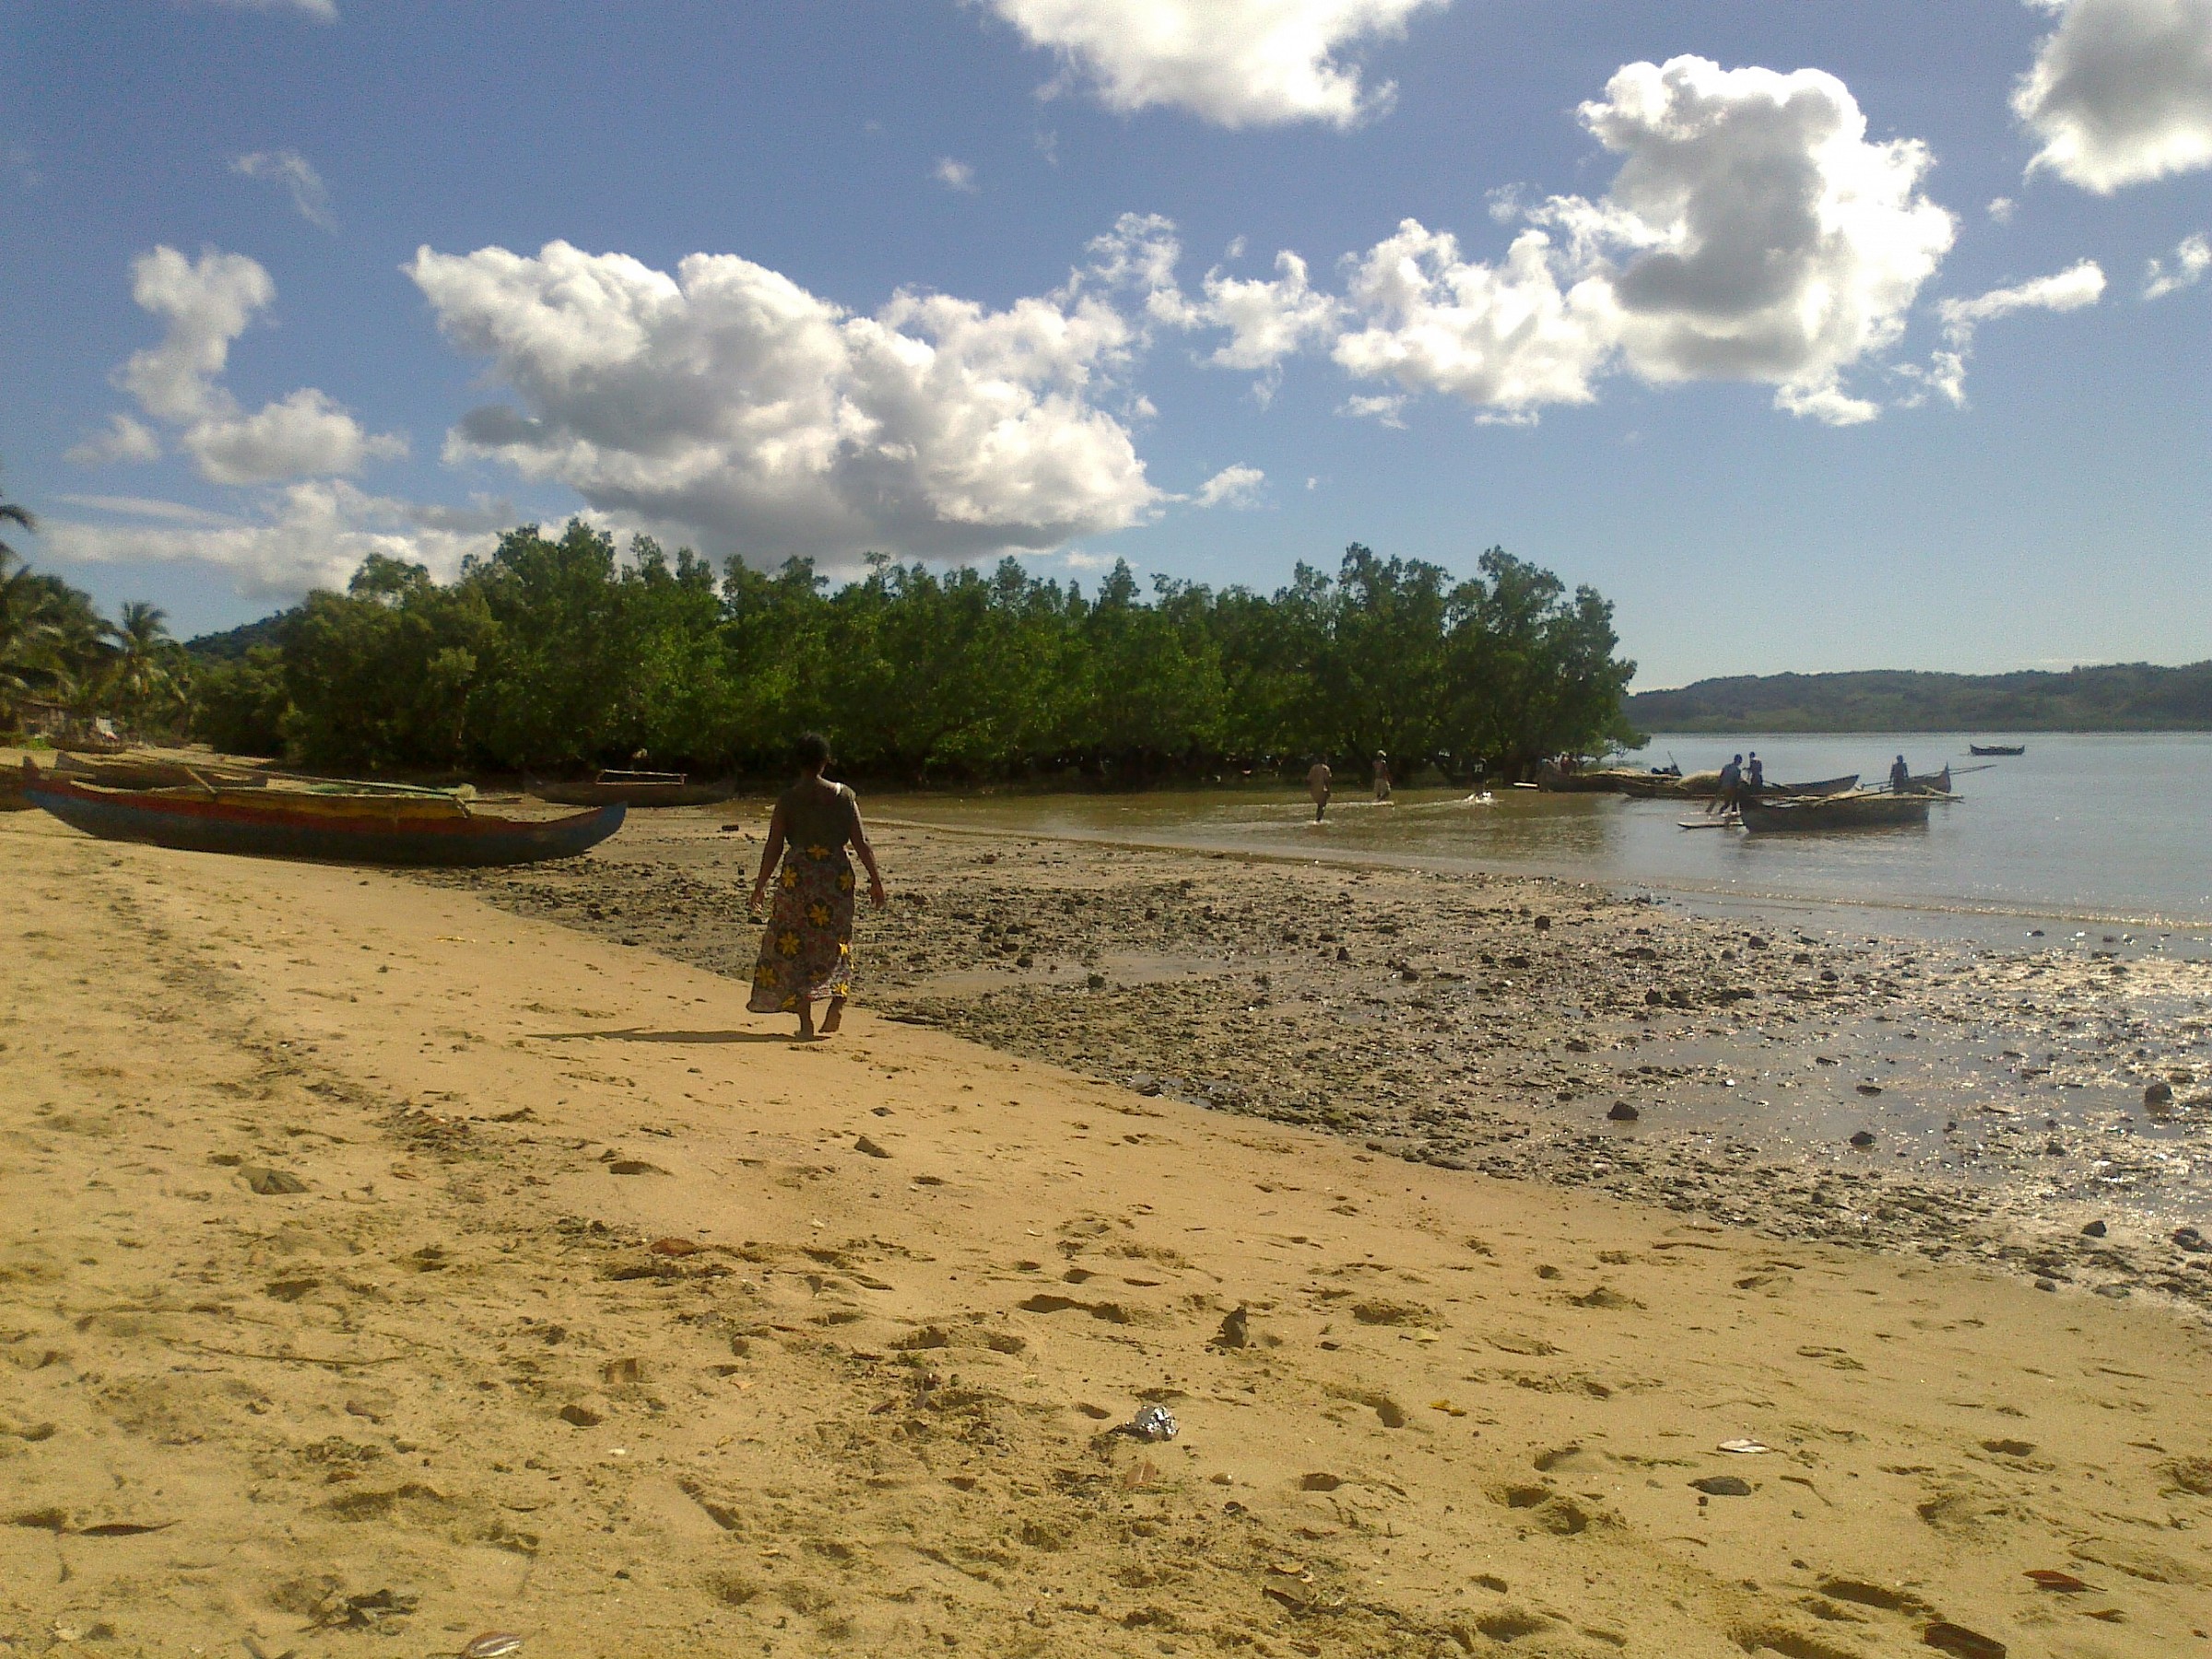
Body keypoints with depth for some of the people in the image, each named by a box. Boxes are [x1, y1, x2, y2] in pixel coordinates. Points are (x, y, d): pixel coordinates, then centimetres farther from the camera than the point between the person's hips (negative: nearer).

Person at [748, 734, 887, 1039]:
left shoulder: (788, 799, 0)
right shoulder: (844, 795, 2)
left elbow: (773, 847, -1)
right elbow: (860, 842, -1)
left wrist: (760, 885, 7)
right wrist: (875, 880, 5)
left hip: (798, 875, -1)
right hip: (837, 874, 1)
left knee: (794, 945, 6)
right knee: (835, 942, 18)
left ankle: (805, 1021, 1)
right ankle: (837, 999, -4)